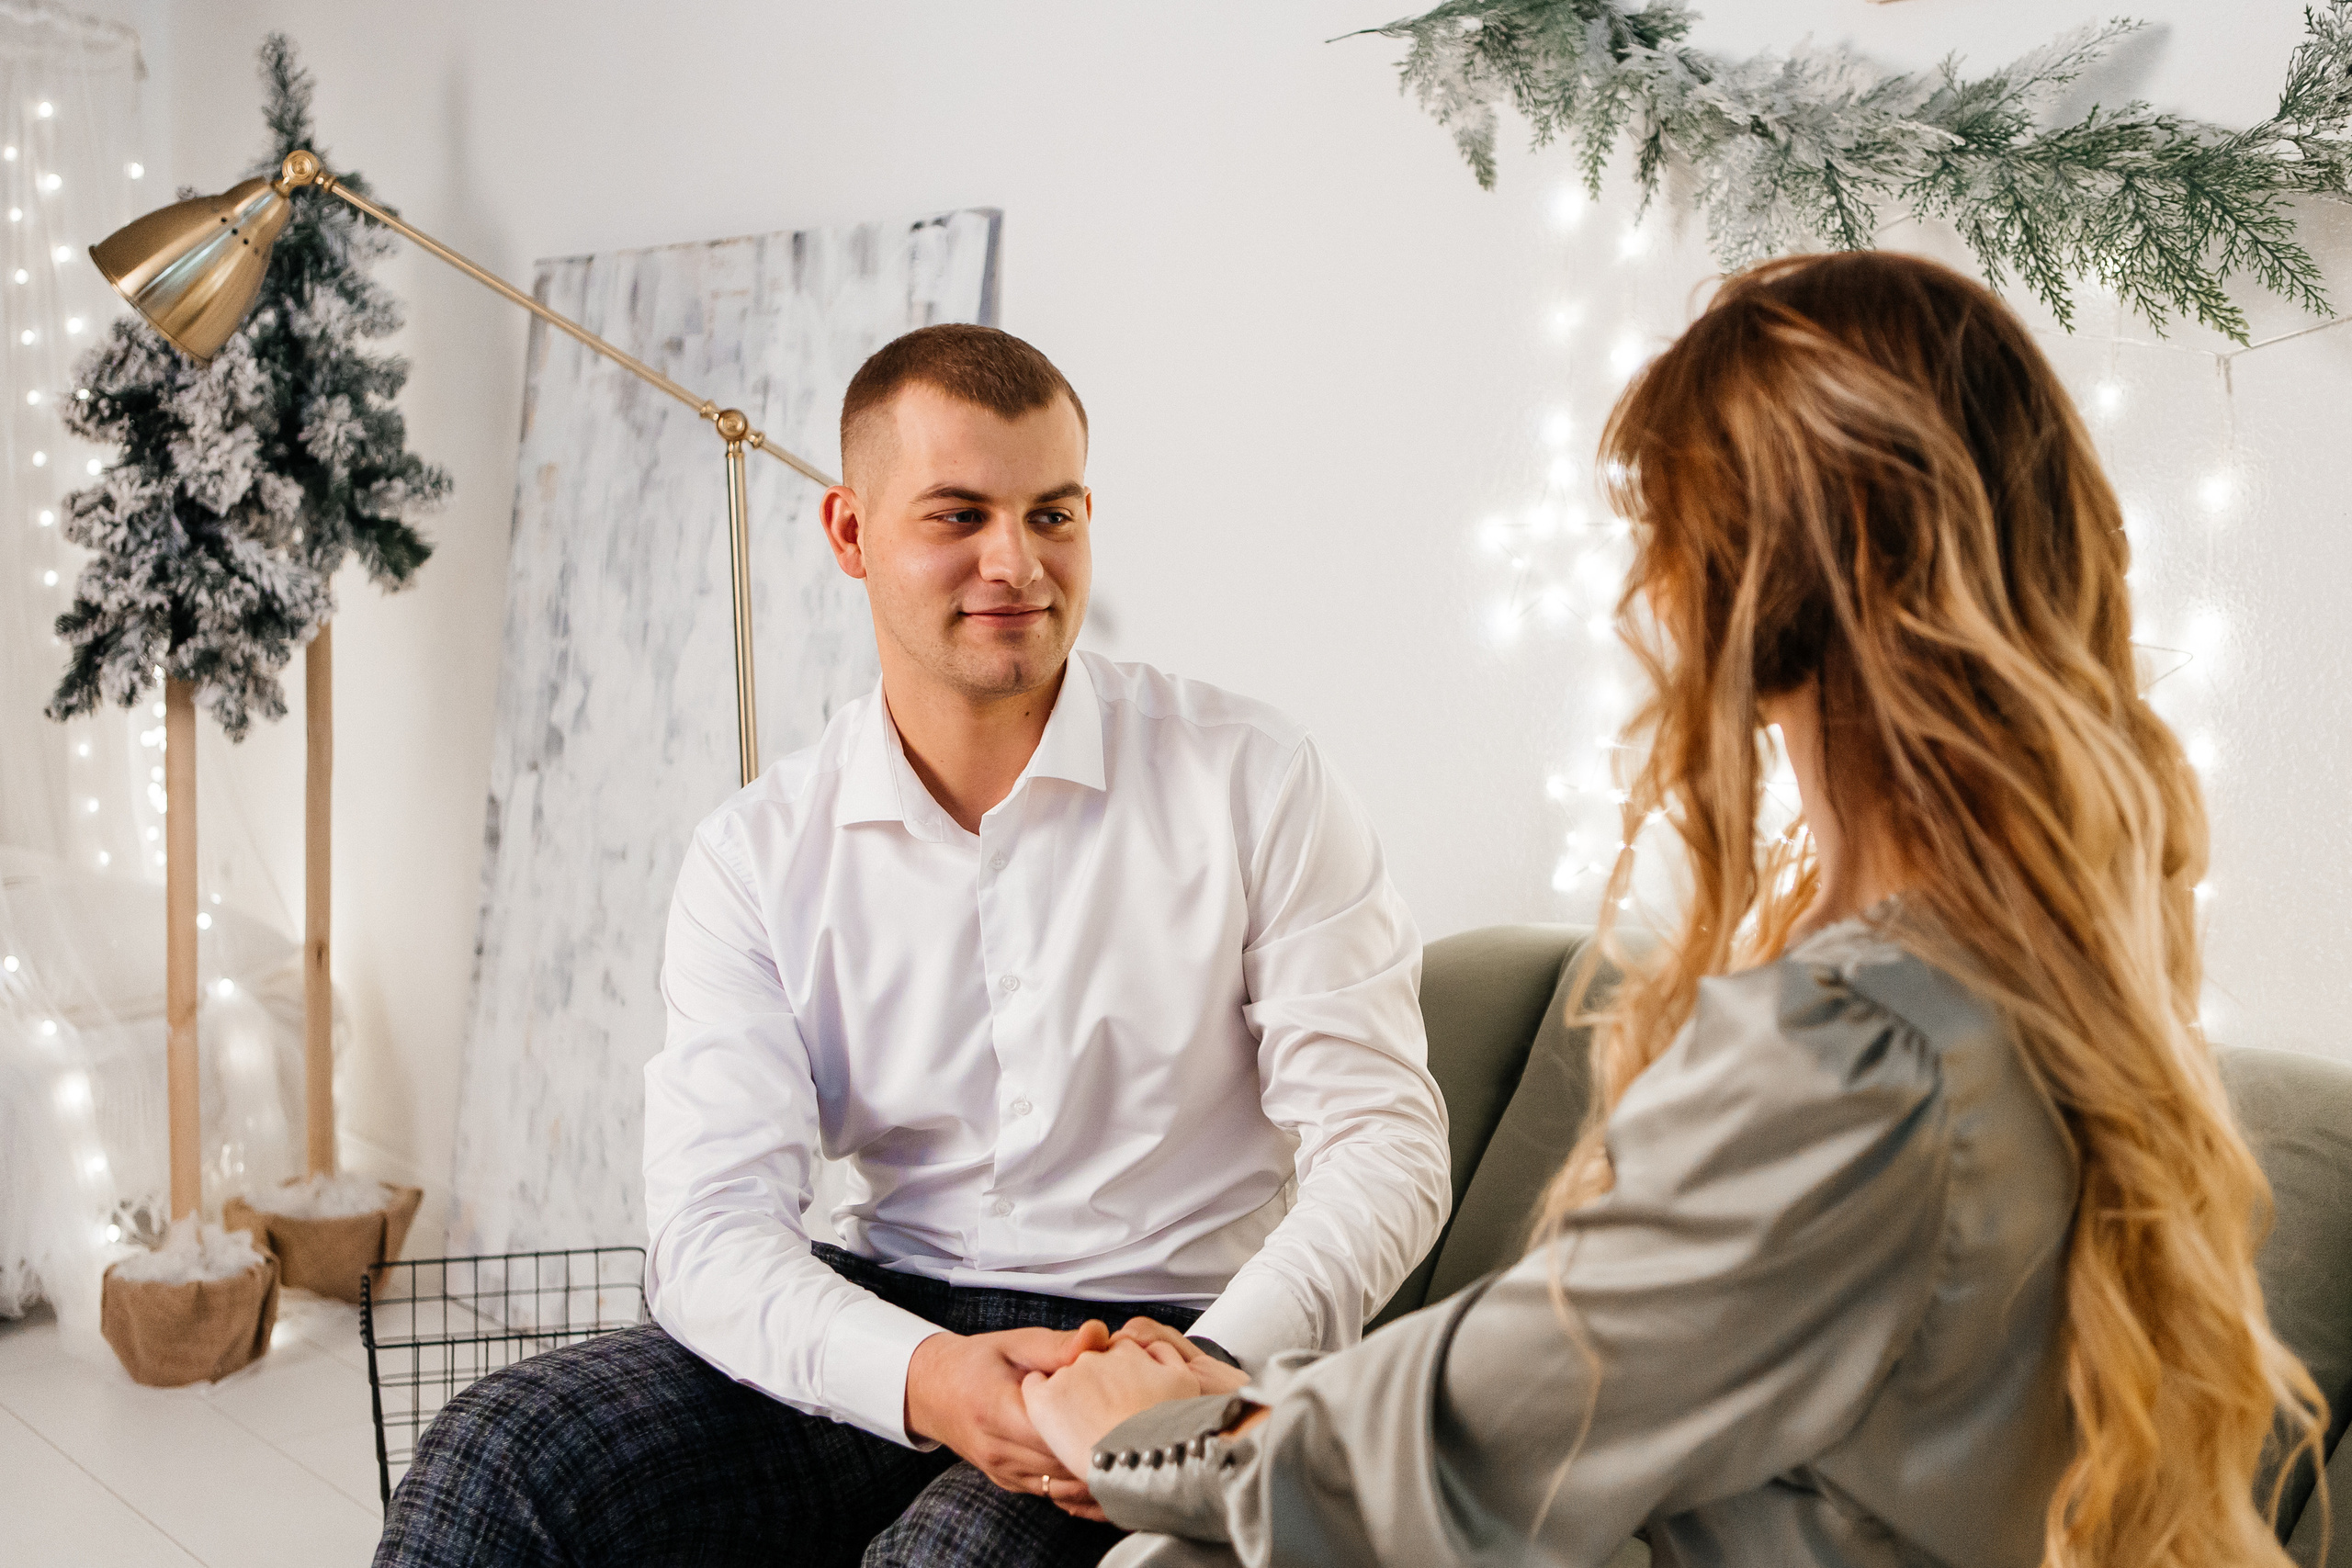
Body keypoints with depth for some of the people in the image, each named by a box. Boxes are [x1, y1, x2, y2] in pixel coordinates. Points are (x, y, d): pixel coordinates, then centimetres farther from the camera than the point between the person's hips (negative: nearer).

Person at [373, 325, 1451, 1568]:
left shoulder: (1253, 784, -4)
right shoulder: (756, 857, 1)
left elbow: (1383, 1139, -7)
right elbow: (715, 1225, -8)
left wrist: (1217, 1369, -26)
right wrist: (921, 1376, -29)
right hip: (882, 1324, 3)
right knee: (491, 1463, -18)